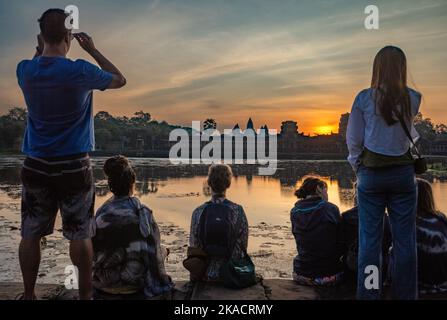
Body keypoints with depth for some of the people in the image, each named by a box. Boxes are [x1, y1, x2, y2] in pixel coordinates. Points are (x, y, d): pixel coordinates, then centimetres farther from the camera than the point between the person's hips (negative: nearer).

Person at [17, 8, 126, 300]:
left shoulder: (25, 71, 1)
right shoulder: (80, 71, -11)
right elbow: (120, 80, 7)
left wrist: (42, 46, 23)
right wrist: (93, 50, 11)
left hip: (36, 165, 4)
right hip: (74, 166, -3)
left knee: (31, 234, 12)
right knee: (80, 235, 5)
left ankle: (29, 294, 24)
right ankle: (85, 294, 17)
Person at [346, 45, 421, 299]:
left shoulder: (364, 98, -6)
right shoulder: (413, 99, -1)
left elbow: (353, 140, -3)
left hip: (371, 174, -1)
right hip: (403, 173, 2)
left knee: (370, 239, 5)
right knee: (405, 240, 8)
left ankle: (369, 294, 12)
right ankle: (406, 294, 17)